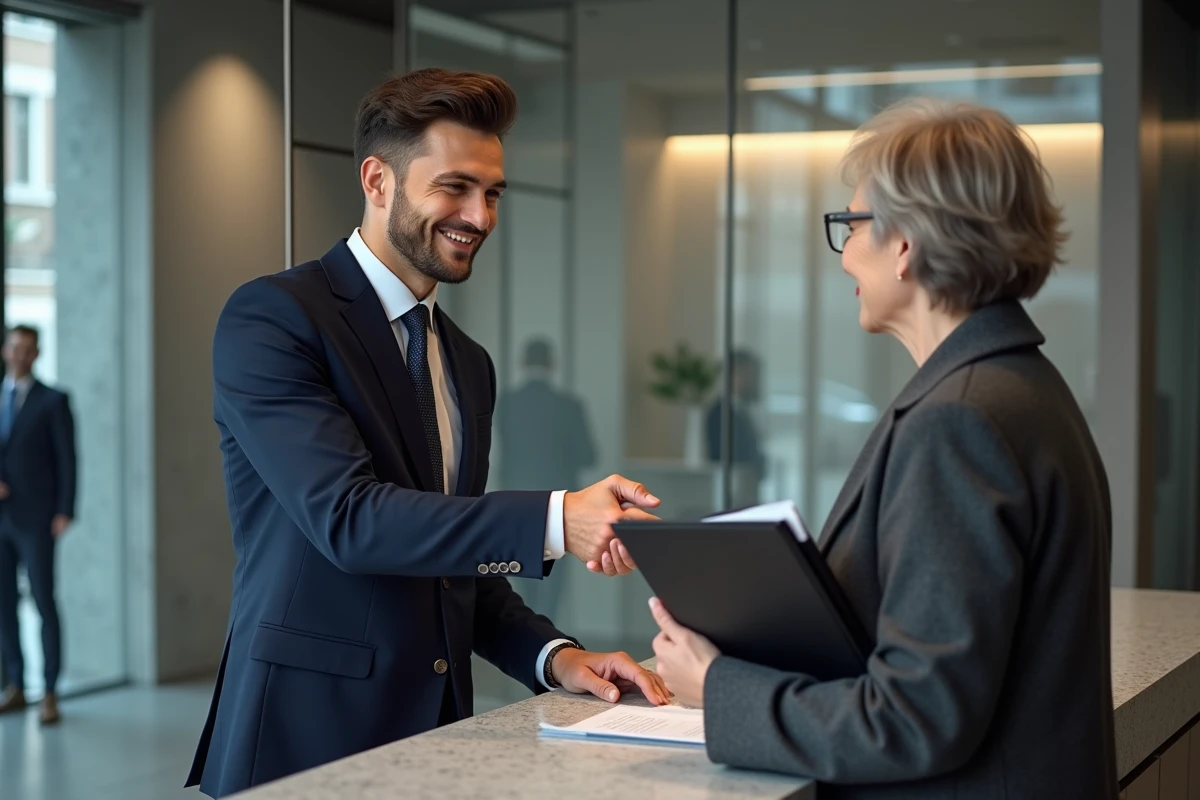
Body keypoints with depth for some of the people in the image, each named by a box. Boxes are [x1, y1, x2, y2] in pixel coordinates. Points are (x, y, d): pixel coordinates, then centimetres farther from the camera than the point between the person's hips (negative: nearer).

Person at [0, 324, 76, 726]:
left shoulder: (53, 401, 2)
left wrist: (65, 512, -11)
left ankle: (50, 693, -1)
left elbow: (67, 459, -3)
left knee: (44, 603, -5)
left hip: (35, 519, -4)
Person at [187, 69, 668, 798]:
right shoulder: (271, 318, -10)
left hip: (434, 732, 7)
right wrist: (556, 521, -30)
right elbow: (347, 516, -22)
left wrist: (552, 655, 0)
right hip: (306, 734, -7)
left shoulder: (470, 364, 13)